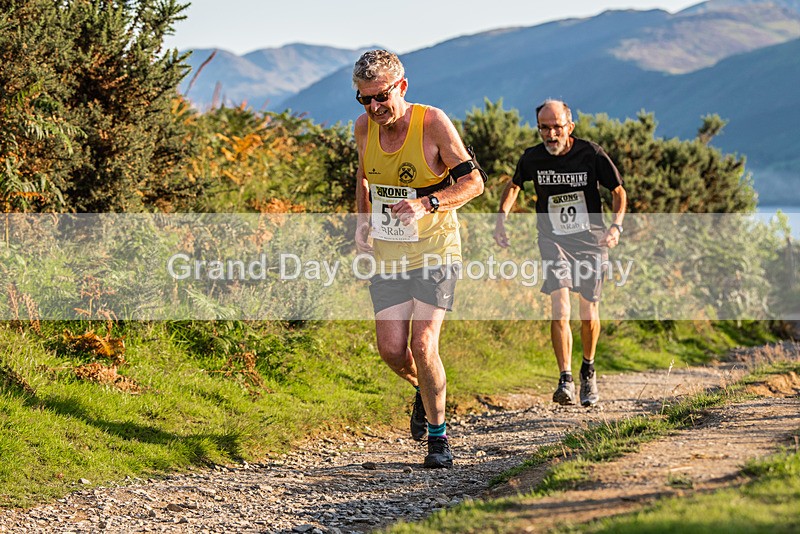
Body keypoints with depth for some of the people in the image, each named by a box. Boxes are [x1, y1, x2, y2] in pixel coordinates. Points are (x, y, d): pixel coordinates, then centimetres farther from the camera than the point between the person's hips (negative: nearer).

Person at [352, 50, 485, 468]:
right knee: (392, 350, -4)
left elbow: (473, 181, -11)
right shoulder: (364, 128, 0)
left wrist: (427, 204, -25)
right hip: (387, 255, 4)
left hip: (434, 250, -4)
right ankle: (424, 391, 31)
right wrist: (362, 221, 3)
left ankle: (438, 435, 4)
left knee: (423, 346, -15)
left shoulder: (433, 123, -15)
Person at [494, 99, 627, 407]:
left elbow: (618, 191, 0)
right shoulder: (532, 158, -6)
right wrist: (501, 217, 0)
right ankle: (566, 380, -16)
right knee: (560, 309, -18)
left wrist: (616, 225, -16)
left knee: (589, 315, 4)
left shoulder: (591, 154, -11)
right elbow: (514, 185, 15)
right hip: (554, 241, 0)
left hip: (591, 240, 0)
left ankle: (588, 370, 31)